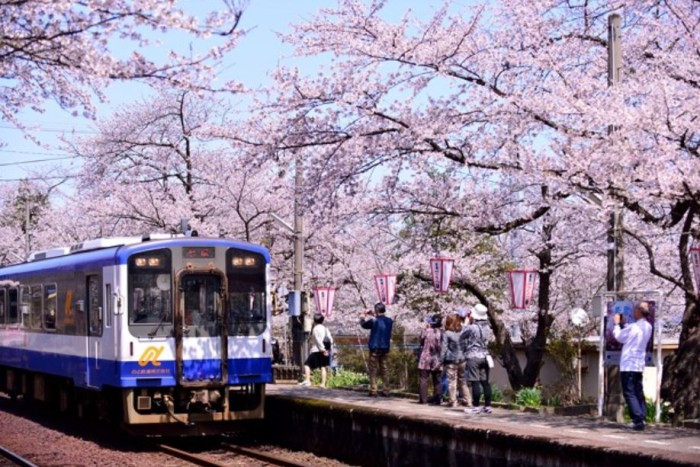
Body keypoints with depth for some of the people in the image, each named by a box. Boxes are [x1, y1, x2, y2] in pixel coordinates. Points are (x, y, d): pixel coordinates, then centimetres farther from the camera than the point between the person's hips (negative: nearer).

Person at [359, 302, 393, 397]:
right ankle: (385, 391, 7)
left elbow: (364, 325, 3)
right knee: (384, 370, 10)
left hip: (375, 348, -5)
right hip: (385, 348, 5)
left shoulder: (374, 321, -13)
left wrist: (363, 317, 20)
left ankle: (373, 391, -4)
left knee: (373, 370, 1)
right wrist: (374, 317, 26)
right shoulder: (389, 321, 2)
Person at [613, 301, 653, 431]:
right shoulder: (648, 327, 7)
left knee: (629, 393, -6)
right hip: (639, 365, 8)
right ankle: (641, 418, 10)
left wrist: (617, 324, 11)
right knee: (638, 393, 12)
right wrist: (623, 324, 19)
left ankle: (638, 420, -14)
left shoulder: (633, 327, -19)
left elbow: (619, 337, -4)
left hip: (628, 365, -8)